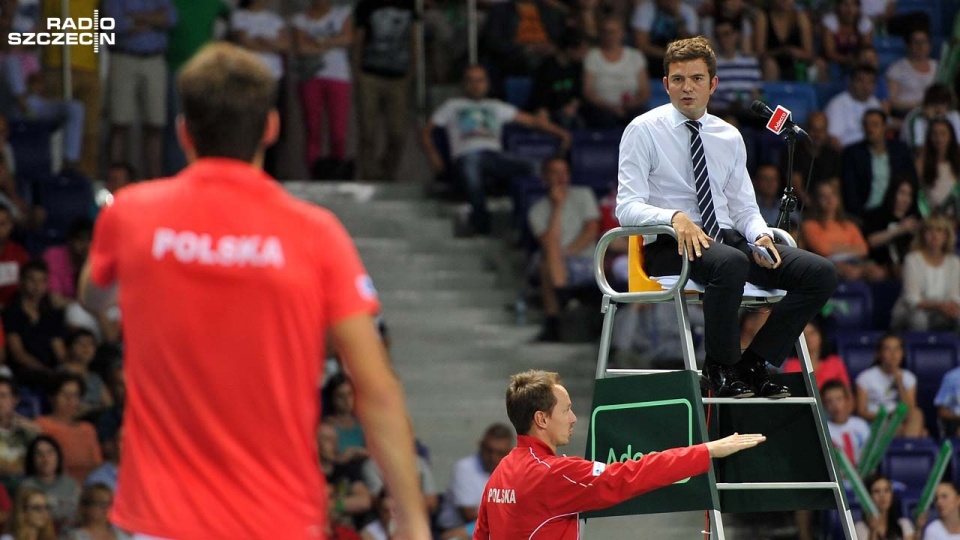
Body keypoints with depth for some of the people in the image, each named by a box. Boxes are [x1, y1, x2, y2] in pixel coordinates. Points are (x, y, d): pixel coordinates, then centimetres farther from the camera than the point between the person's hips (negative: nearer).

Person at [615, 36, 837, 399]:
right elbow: (627, 208, -9)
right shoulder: (643, 131, 0)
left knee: (820, 273, -14)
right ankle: (721, 369, -22)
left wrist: (760, 235, -6)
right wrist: (676, 217, -29)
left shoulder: (729, 137, 16)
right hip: (670, 246, -6)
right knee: (731, 263, -40)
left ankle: (755, 362, -8)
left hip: (727, 237, 6)